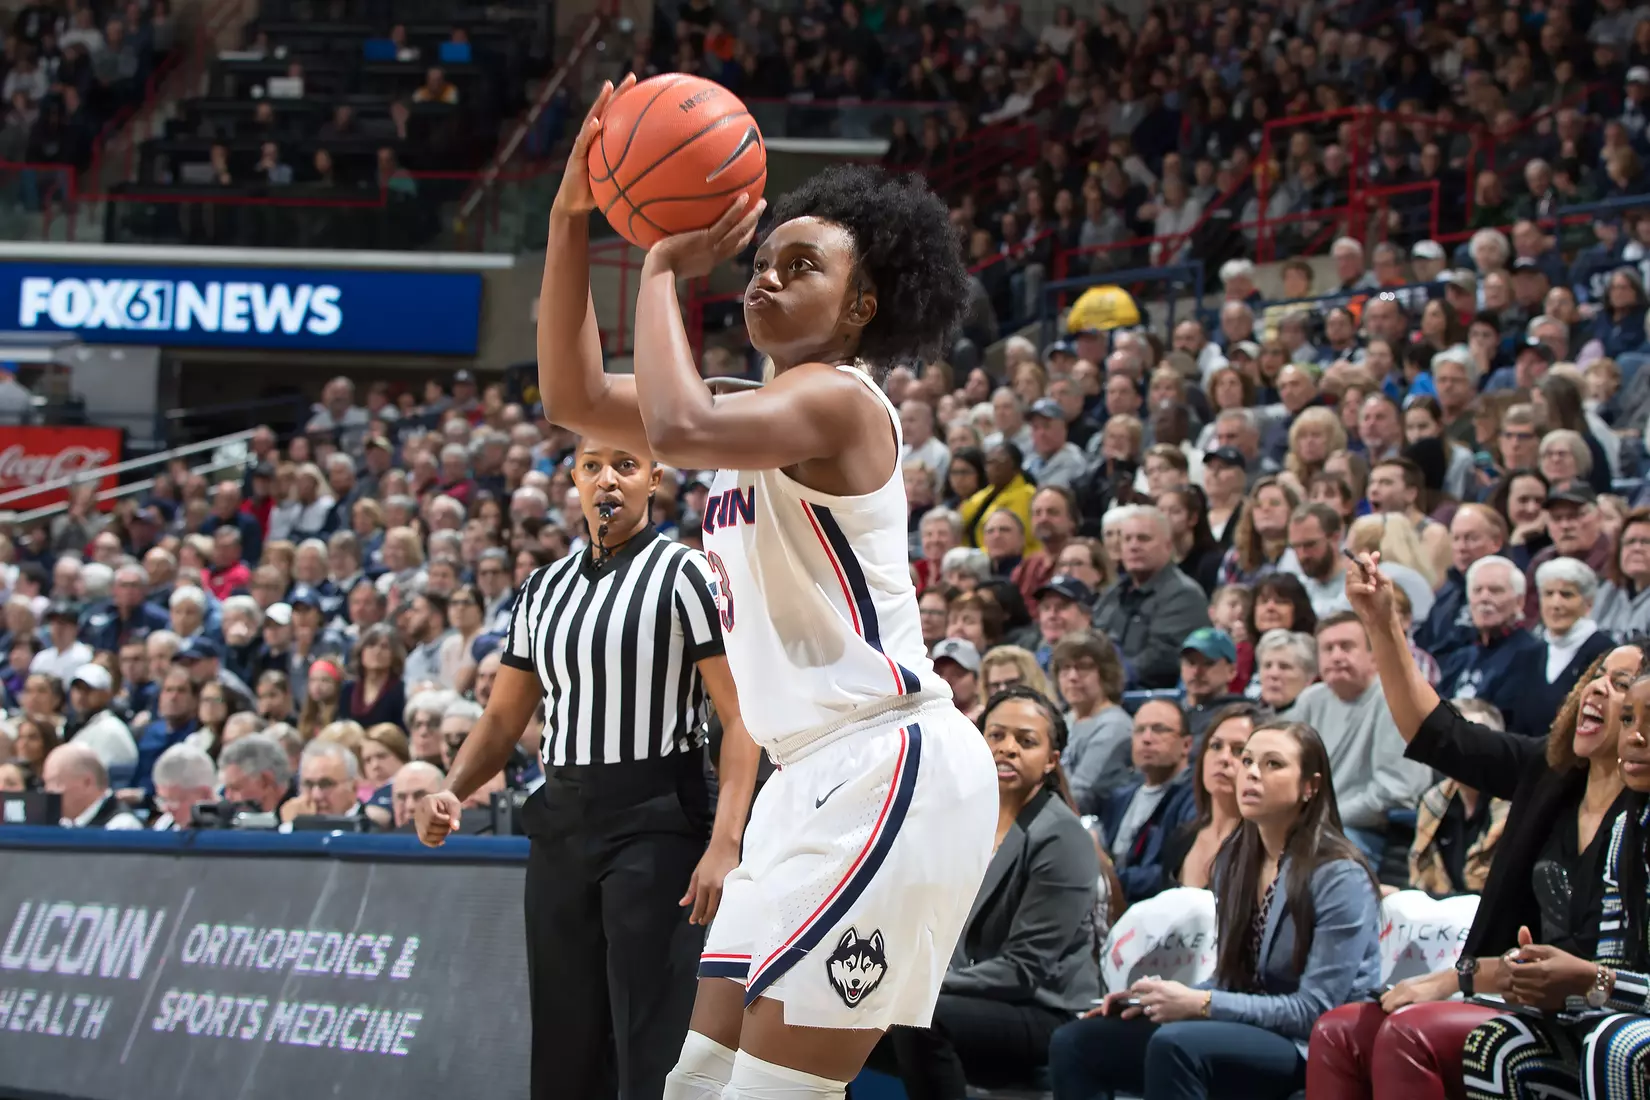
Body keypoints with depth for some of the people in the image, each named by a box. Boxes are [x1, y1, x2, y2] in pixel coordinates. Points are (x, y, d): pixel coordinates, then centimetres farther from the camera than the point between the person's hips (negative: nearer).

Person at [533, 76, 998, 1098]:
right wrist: (573, 217, 5)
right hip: (819, 778, 11)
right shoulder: (765, 416, 18)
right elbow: (577, 396, 15)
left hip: (889, 768, -11)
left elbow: (677, 427, -31)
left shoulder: (837, 398, -12)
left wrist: (661, 269, -15)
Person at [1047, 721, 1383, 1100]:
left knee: (1176, 1044, -35)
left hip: (1312, 1052, -8)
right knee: (1075, 1041, -8)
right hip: (1245, 1033, 8)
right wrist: (1157, 997, 1)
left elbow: (1315, 1010, -15)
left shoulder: (1339, 877, -11)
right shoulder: (1235, 859, 13)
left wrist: (1200, 1004, -19)